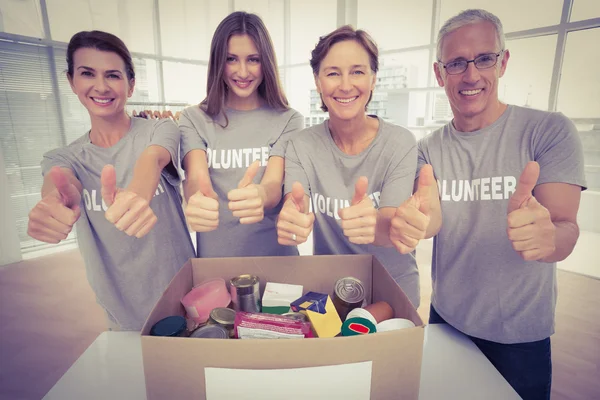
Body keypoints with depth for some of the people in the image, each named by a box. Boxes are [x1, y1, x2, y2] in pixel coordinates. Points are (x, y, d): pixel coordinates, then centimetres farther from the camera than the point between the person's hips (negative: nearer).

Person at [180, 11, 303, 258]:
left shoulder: (288, 120, -5)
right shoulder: (194, 119, -3)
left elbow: (275, 184, -18)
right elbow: (195, 178, -18)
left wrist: (260, 196, -41)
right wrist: (197, 199, -41)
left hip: (275, 255, 0)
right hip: (214, 256, 1)